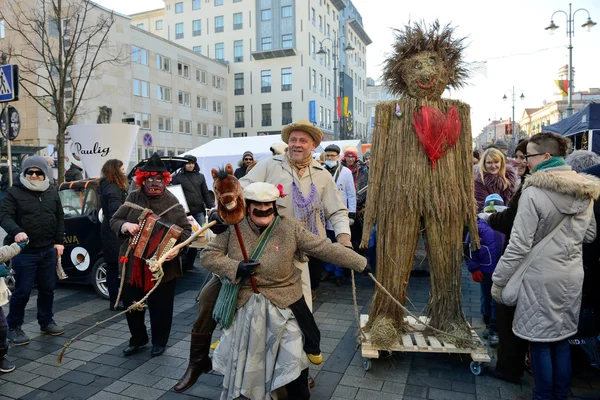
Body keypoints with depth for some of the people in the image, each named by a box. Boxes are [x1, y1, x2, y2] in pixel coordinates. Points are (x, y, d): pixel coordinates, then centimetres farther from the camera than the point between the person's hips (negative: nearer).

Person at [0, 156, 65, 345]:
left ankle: (46, 322, 29)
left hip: (48, 250, 5)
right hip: (24, 251, -4)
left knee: (47, 288, 13)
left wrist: (59, 241, 8)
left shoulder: (52, 192, 8)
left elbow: (59, 217, 13)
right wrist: (16, 231, -34)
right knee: (22, 291, 1)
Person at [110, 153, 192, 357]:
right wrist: (125, 225, -17)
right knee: (131, 303, 14)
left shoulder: (172, 203, -7)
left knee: (160, 306, 9)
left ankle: (159, 341, 31)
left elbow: (185, 230, -7)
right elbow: (114, 220, 5)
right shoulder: (133, 198, 2)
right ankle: (138, 339, 38)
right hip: (133, 263, 3)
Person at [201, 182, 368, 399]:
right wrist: (235, 268, -23)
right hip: (245, 306, 2)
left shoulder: (290, 228, -11)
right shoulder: (234, 228, -8)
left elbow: (326, 248, -11)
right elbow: (208, 255, -6)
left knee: (293, 361, 6)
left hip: (283, 305, -1)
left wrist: (362, 263, -11)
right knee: (239, 358, 18)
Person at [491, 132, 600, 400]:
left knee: (540, 341, 7)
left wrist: (499, 280, -12)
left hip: (541, 277, -7)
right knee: (561, 338, 18)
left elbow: (519, 245, -19)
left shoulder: (534, 192, -17)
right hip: (572, 276, 7)